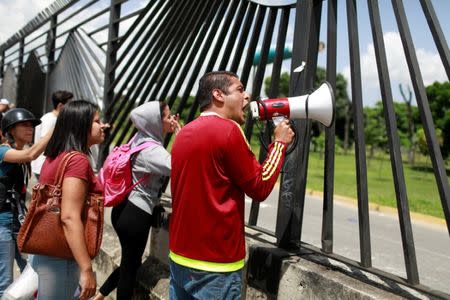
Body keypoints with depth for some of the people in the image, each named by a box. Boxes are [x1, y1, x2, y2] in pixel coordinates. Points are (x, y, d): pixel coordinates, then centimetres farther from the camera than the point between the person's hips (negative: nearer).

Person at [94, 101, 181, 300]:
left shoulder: (140, 139, 5)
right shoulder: (152, 149, -21)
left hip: (125, 209, 9)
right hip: (136, 214, -9)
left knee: (129, 261, 24)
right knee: (131, 264, 11)